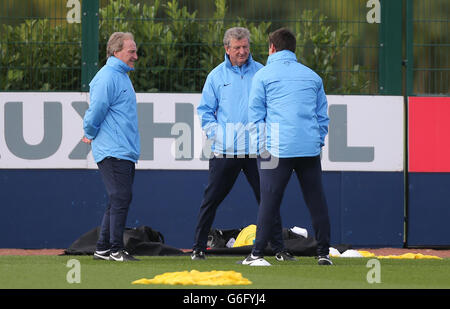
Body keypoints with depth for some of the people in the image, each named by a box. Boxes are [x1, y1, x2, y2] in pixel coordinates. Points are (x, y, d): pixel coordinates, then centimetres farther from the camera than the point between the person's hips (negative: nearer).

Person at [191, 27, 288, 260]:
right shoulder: (216, 76, 7)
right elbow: (205, 110, 11)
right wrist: (215, 134, -3)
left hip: (256, 150, 0)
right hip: (225, 151, 0)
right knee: (211, 199, 1)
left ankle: (279, 248, 8)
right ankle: (198, 247, 8)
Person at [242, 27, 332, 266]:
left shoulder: (264, 75, 5)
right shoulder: (312, 76, 17)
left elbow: (255, 115, 2)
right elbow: (323, 115, 18)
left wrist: (260, 146, 6)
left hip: (277, 149, -3)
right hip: (310, 149, 3)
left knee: (269, 200, -3)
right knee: (316, 200, 6)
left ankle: (257, 254, -4)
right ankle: (323, 253, 6)